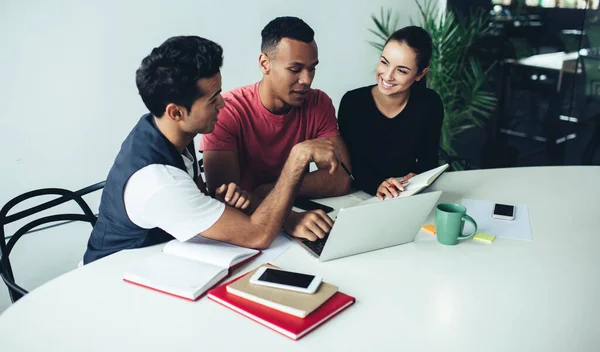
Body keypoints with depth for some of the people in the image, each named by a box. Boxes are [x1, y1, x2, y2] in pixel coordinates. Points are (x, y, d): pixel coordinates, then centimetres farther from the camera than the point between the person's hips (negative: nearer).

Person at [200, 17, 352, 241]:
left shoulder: (319, 104, -5)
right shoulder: (226, 111, -15)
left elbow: (341, 179, -13)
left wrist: (269, 191, -23)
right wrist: (287, 219, -38)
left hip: (297, 211, 3)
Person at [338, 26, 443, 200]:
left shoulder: (429, 104, -5)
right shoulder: (352, 102, -11)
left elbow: (428, 160, 2)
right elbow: (349, 163, -11)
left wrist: (415, 179, -18)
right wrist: (377, 185, -28)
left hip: (409, 198, 3)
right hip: (361, 196, -2)